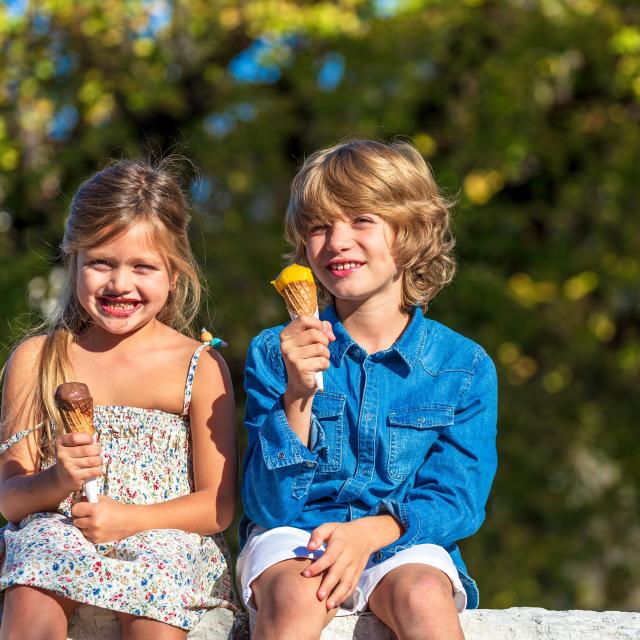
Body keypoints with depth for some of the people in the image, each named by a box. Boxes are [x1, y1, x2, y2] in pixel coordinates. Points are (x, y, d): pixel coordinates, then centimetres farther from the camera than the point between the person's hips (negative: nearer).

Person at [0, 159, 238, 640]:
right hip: (59, 529, 2)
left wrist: (131, 519, -16)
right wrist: (57, 481, -18)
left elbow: (219, 504, 0)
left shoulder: (199, 366, 3)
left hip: (165, 533, -1)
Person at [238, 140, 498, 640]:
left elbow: (455, 499, -1)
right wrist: (297, 397, -21)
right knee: (295, 595, -34)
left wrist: (370, 531, -21)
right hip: (293, 538, 0)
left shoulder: (466, 367, 0)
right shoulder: (273, 354, -1)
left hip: (406, 542, 0)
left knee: (422, 595, -34)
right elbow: (269, 505, -6)